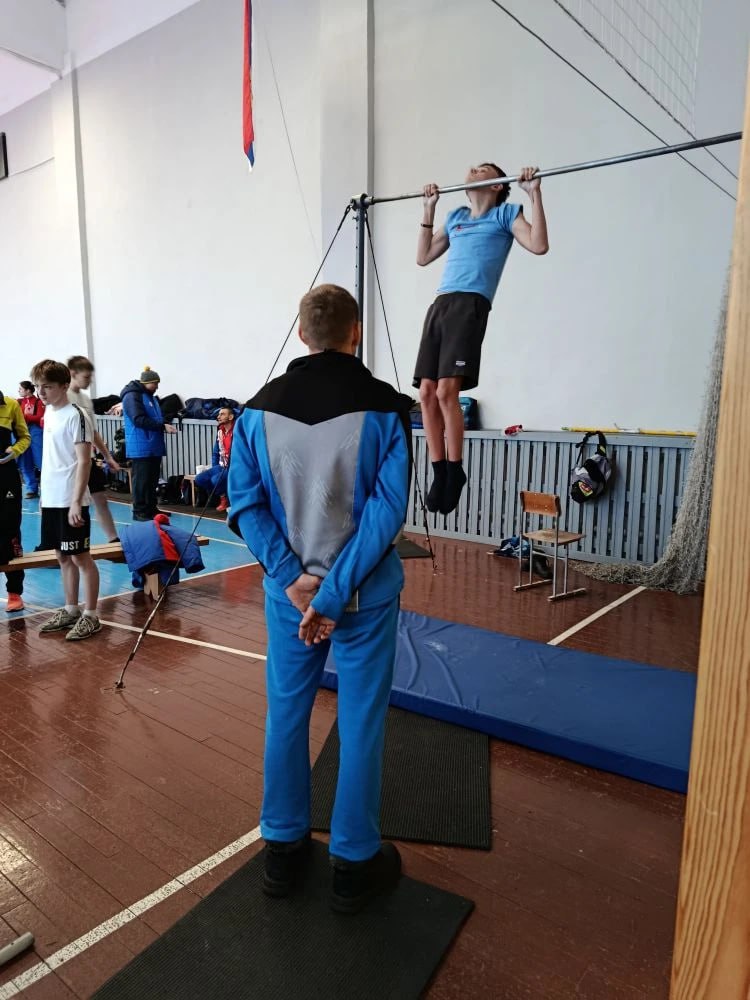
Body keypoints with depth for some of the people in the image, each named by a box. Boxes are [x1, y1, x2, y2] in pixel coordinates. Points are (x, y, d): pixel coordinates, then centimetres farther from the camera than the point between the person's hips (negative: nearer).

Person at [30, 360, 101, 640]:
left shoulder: (75, 416, -13)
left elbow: (84, 461, -17)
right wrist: (46, 495, 18)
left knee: (80, 556, -1)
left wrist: (76, 501, -21)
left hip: (70, 501, -8)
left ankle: (91, 616, 8)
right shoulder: (49, 412, 12)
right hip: (50, 499, 8)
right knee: (63, 556, 14)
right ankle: (70, 610, 26)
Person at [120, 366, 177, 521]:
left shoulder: (150, 396, 18)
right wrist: (163, 426, -23)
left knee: (153, 479, 13)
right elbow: (139, 420, -22)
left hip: (154, 446, 9)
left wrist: (165, 425, 6)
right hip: (140, 448, -9)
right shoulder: (132, 396, -12)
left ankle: (151, 508, 21)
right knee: (141, 480, -5)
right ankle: (139, 511, 2)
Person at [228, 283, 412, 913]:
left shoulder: (261, 407, -1)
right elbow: (387, 512, -18)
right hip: (366, 593, -3)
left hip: (288, 589, 4)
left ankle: (283, 850, 34)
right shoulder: (384, 408, -11)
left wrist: (293, 579, -8)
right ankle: (355, 866, 26)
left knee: (286, 711, 18)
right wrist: (335, 595, -15)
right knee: (361, 723, 10)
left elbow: (245, 502, -4)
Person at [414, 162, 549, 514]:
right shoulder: (455, 217, 30)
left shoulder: (505, 214, 13)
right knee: (426, 393, -5)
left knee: (446, 390, -20)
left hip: (470, 305, -6)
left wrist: (535, 194, 0)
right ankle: (439, 472, 2)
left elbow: (539, 245, -1)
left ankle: (455, 471, -8)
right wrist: (428, 210, 35)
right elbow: (423, 257, 35)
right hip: (439, 304, 6)